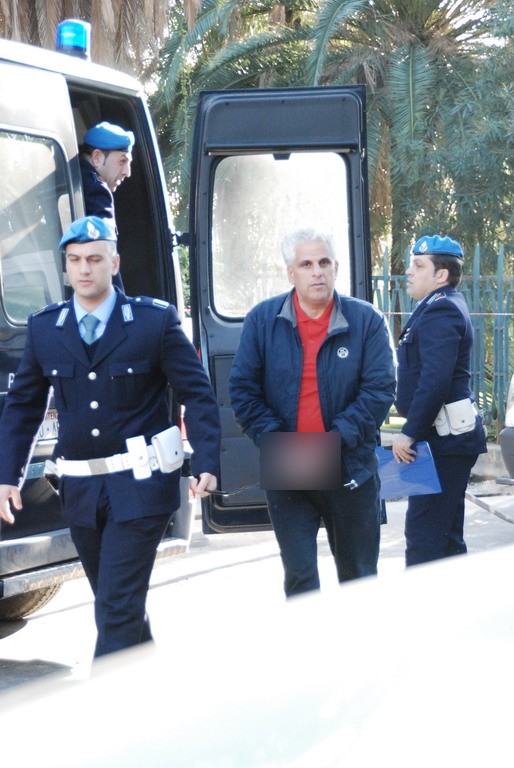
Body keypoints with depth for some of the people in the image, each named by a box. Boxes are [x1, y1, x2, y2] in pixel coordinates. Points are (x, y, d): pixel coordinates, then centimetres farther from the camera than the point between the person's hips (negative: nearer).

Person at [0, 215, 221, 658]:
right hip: (80, 487, 5)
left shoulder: (155, 320, -5)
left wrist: (206, 464, -14)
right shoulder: (44, 328, 5)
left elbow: (198, 395, -4)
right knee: (116, 601, 16)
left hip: (139, 485, -4)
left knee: (117, 607, -11)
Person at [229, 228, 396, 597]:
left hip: (351, 471, 0)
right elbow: (243, 389, -1)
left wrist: (337, 440, -17)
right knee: (299, 577, 3)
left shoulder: (366, 320, -3)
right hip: (286, 475, 0)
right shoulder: (262, 320, -1)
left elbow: (381, 388, -7)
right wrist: (278, 443, -12)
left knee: (359, 575, 12)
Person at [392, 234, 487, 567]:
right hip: (447, 438, 11)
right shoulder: (440, 307, 17)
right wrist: (414, 430, 21)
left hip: (446, 439, -11)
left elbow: (435, 380, -25)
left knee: (423, 534, -11)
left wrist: (410, 433, -21)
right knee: (447, 533, 15)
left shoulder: (441, 311, -15)